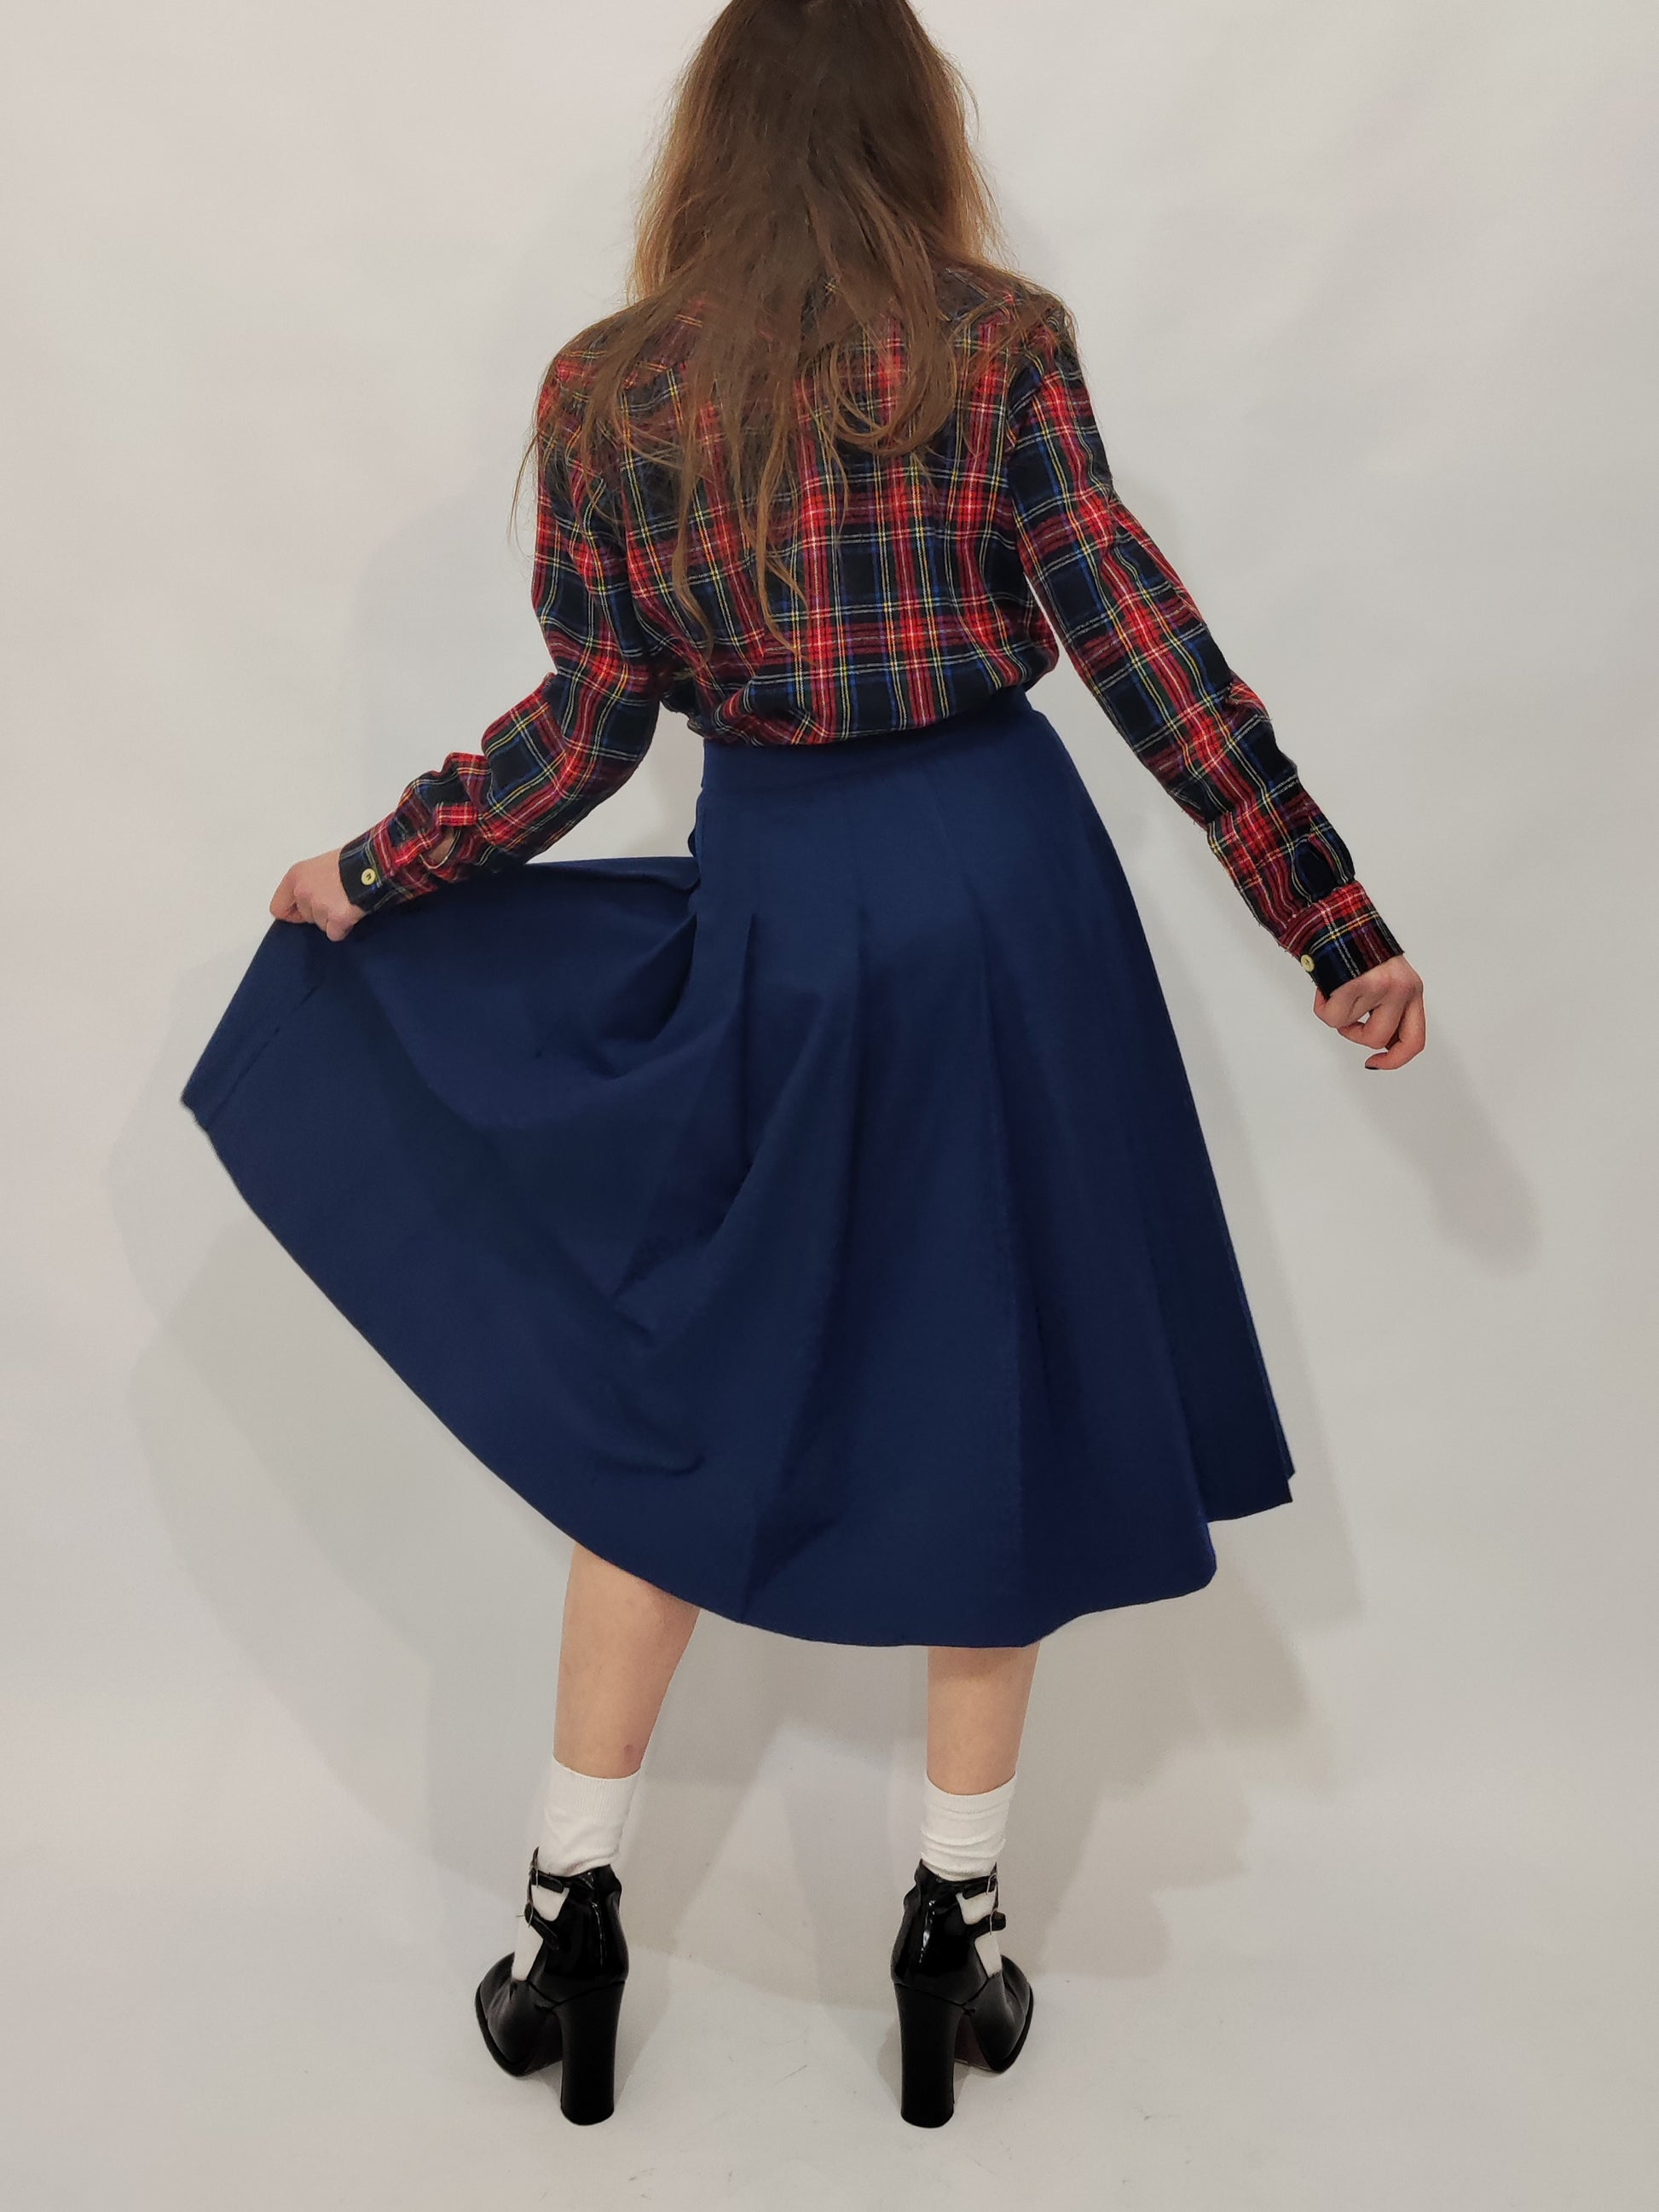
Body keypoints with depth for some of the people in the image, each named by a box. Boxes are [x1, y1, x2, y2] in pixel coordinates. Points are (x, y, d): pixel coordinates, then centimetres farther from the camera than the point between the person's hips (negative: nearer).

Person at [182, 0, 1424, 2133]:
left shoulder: (601, 387, 1)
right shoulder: (1001, 343, -2)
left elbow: (585, 729, -1)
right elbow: (1142, 641, -8)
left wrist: (364, 878, 13)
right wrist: (1332, 921, -5)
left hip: (767, 912, 1)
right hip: (999, 888, -1)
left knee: (661, 1394, 15)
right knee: (992, 1396, 12)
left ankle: (568, 1917, 22)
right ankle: (956, 1927, 22)